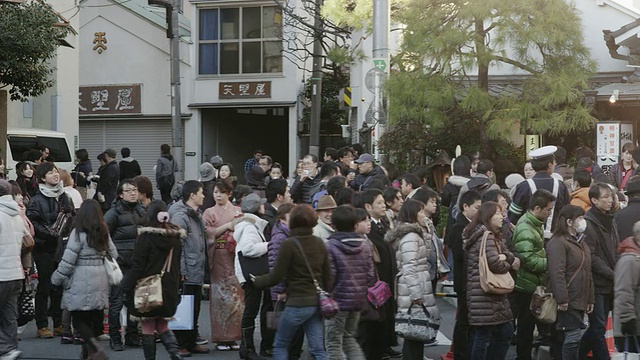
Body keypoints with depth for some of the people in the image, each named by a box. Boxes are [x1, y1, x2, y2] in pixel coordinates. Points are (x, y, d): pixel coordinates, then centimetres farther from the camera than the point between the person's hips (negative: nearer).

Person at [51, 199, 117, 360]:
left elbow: (68, 260, -12)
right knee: (95, 318, 11)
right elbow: (114, 255, 15)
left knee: (79, 319, -1)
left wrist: (57, 279, -2)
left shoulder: (78, 233, -10)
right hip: (100, 282, 6)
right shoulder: (104, 232, 9)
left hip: (82, 282, -6)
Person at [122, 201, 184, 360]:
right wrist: (176, 289, 15)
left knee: (148, 326, 6)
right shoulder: (176, 237, 3)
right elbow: (177, 265, 9)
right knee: (162, 324, 16)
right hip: (169, 289, 5)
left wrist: (128, 287, -8)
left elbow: (137, 266, -14)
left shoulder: (146, 237, -14)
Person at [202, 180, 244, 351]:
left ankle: (232, 336, 6)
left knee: (236, 294, -1)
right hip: (219, 257, -2)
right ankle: (221, 338, 1)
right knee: (221, 295, -4)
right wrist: (229, 225, -9)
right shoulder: (209, 213, 8)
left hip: (236, 256, 2)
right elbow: (208, 233, -5)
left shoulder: (238, 212, 13)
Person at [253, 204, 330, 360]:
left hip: (297, 303, -6)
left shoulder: (289, 244, -12)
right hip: (317, 302, 6)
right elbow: (327, 276, 11)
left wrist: (257, 281, 6)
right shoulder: (320, 244, 7)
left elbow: (276, 277, -11)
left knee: (280, 345, 10)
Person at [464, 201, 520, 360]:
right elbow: (496, 264, -23)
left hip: (492, 294, 10)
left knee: (506, 331, 13)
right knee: (483, 334, -6)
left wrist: (505, 258, -10)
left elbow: (509, 255, 14)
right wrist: (509, 264, -2)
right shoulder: (486, 237, -14)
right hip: (484, 295, -10)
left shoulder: (492, 236, 19)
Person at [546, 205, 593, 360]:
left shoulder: (580, 242, 19)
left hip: (580, 301, 9)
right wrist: (562, 299, -26)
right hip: (568, 302, -9)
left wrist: (590, 299, 20)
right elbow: (557, 273, -21)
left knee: (573, 337, 11)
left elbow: (587, 273, 24)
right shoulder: (558, 242, -13)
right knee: (574, 336, -11)